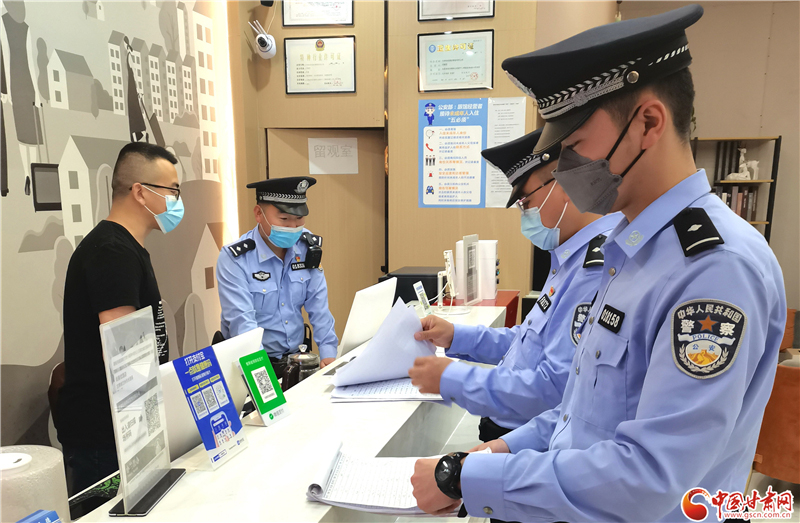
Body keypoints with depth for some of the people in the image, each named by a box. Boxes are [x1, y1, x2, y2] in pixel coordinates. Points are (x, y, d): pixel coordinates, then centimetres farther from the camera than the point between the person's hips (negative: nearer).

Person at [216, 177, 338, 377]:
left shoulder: (308, 247, 1)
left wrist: (328, 352, -8)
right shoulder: (235, 258, -13)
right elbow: (242, 322, -21)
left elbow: (319, 307, 3)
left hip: (296, 358, 4)